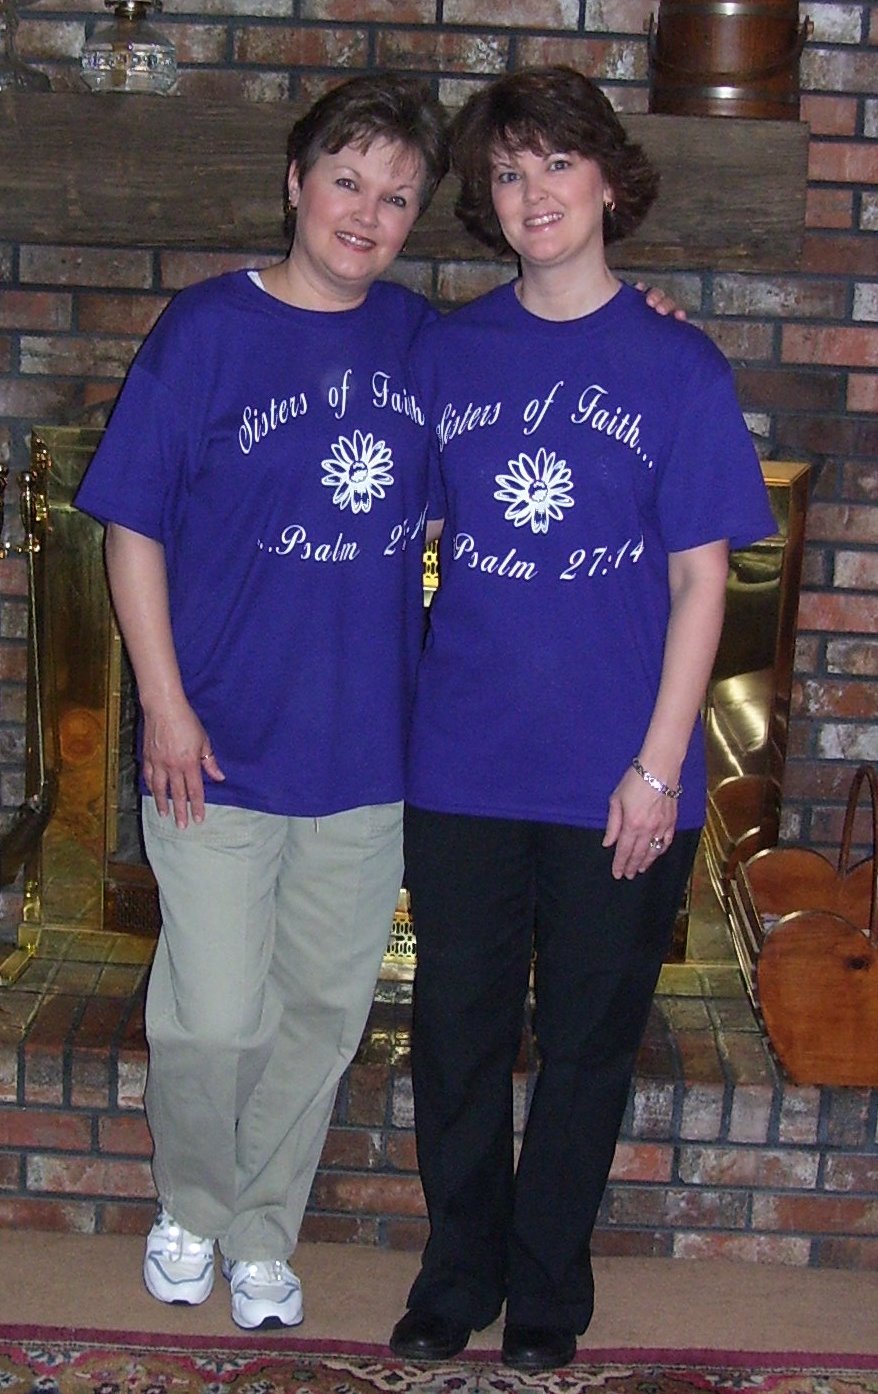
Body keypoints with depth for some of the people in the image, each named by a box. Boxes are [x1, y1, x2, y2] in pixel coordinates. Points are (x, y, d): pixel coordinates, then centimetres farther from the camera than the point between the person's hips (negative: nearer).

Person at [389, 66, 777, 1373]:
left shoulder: (679, 366, -3)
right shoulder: (446, 353, 4)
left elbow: (701, 581, -5)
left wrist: (657, 768, -10)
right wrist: (403, 707, 5)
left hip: (615, 780, -2)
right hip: (463, 765, 2)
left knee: (586, 1043, 11)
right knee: (456, 1032, 12)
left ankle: (549, 1287, 30)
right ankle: (457, 1272, 31)